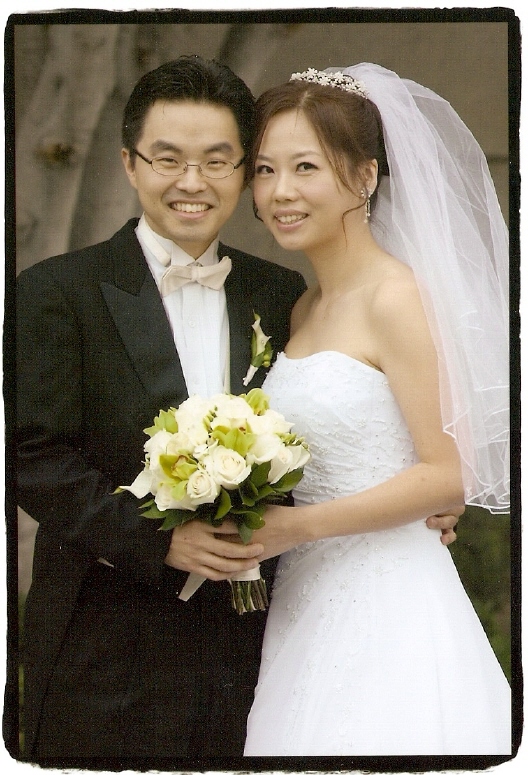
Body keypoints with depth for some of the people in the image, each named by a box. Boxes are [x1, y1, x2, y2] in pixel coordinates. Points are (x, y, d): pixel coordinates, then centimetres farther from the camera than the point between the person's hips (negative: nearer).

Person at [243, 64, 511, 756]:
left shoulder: (396, 297, -12)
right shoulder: (303, 309, 12)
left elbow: (447, 476, -16)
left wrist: (295, 526, -18)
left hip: (387, 607, -7)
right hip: (308, 605, 7)